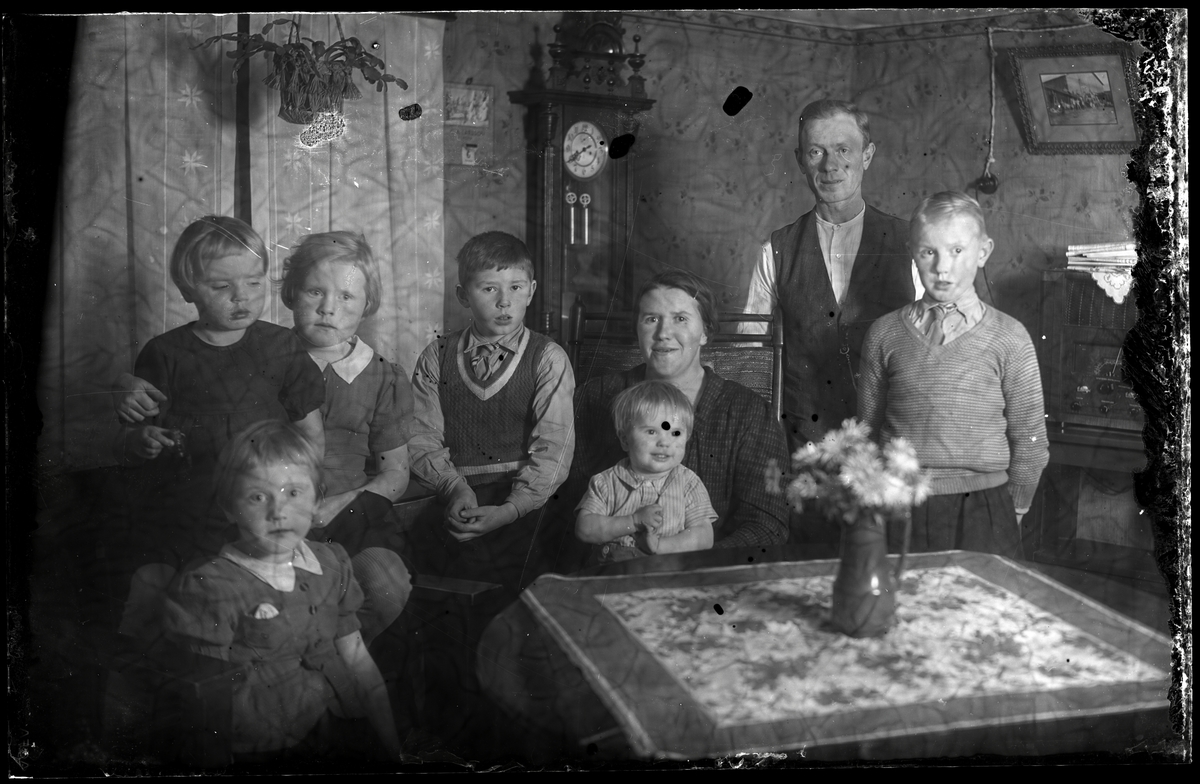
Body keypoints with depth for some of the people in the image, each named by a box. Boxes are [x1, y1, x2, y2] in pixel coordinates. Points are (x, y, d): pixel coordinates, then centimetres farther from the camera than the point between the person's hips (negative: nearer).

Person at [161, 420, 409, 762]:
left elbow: (358, 661, 11)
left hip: (335, 740, 6)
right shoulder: (205, 588, -10)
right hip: (255, 753, -5)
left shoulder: (332, 564, 7)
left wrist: (395, 749, 9)